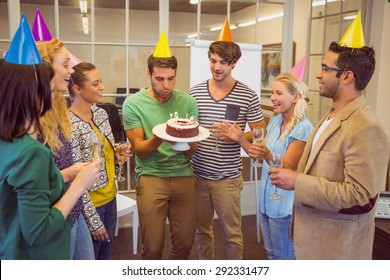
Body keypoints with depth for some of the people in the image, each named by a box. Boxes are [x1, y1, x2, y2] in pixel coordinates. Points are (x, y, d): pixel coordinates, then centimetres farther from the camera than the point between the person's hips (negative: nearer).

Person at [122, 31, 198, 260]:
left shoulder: (188, 102, 2)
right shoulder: (133, 103, -5)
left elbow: (192, 151, 3)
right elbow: (139, 150, -7)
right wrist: (157, 139, -27)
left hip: (184, 174, 2)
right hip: (151, 175, -2)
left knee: (185, 243, 8)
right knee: (153, 247, 0)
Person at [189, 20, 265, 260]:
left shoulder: (247, 96, -7)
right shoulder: (195, 92, 3)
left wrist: (235, 135, -18)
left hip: (228, 177, -3)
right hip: (197, 174, 3)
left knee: (233, 233, 9)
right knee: (202, 229, 18)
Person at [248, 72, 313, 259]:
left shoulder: (303, 128, -18)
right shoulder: (275, 120, 5)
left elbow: (287, 168, -21)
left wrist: (267, 155, -39)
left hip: (284, 204, -7)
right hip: (266, 198, 7)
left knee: (283, 258, 11)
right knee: (271, 253, 23)